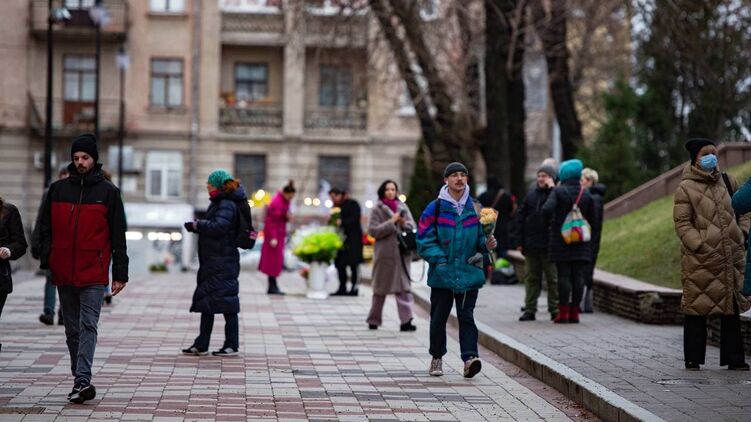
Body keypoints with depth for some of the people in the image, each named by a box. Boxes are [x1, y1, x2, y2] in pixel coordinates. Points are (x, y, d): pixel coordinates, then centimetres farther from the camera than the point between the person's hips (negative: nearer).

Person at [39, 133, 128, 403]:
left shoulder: (108, 192, 2)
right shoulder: (58, 189, 9)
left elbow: (118, 236, 2)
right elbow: (46, 229, 13)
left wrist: (120, 274, -1)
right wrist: (46, 261, 2)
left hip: (94, 274, -4)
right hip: (64, 273, 4)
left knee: (88, 326, -12)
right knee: (73, 329, 9)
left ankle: (82, 379, -21)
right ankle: (81, 381, 17)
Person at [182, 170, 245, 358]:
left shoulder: (227, 205, -14)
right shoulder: (218, 203, 16)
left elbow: (218, 227, -26)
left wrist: (198, 225, -14)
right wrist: (197, 226, 1)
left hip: (223, 262, -10)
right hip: (212, 262, 10)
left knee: (226, 302, -4)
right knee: (206, 302, 12)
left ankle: (232, 345, 2)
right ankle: (201, 345, 17)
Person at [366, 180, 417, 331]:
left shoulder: (403, 207, 12)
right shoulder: (377, 209, 0)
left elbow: (413, 226, 12)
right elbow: (373, 230, -9)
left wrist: (404, 223, -10)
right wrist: (391, 222, -14)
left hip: (402, 253, 3)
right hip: (385, 253, -3)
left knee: (404, 287, -5)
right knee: (381, 287, 6)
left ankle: (406, 321, -11)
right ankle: (374, 320, 18)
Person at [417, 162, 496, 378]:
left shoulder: (475, 209, 8)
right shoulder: (435, 209, -1)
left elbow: (480, 237, 17)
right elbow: (424, 241, -2)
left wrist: (487, 244, -5)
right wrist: (440, 260, -13)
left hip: (469, 273, 1)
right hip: (442, 274, -1)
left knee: (466, 316, -4)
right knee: (439, 317, 7)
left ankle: (470, 357, -12)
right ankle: (437, 358, 21)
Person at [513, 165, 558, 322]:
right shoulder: (531, 195, 10)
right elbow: (520, 218, 10)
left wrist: (551, 189, -17)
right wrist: (520, 241, 4)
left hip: (550, 245, -4)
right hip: (531, 245, 4)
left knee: (553, 278, 3)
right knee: (531, 278, 9)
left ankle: (555, 310, 10)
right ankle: (530, 310, 14)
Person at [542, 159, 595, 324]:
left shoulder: (558, 191, -6)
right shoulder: (586, 194, 5)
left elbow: (547, 209, -21)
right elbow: (592, 217, 7)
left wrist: (546, 223, -4)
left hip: (560, 240, -3)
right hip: (581, 244, 3)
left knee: (563, 276, -1)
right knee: (578, 277, 3)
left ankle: (563, 312, -2)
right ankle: (574, 312, 3)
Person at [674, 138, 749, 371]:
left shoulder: (727, 182, 12)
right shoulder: (686, 188, -4)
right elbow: (682, 223, -8)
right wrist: (700, 246, -16)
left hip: (730, 259, 6)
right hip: (700, 260, -5)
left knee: (732, 308, 8)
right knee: (696, 309, -2)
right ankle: (693, 359, 7)